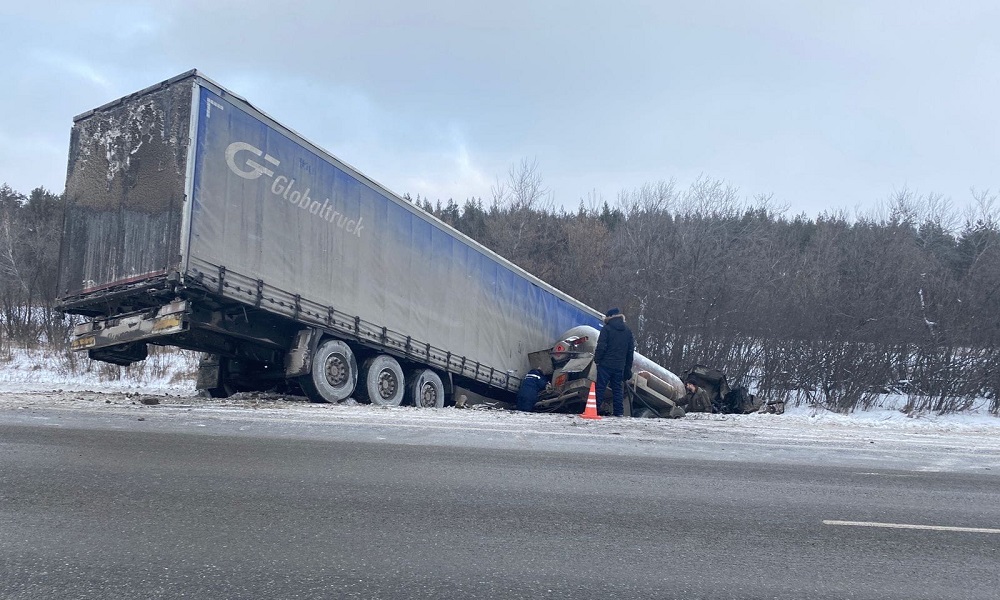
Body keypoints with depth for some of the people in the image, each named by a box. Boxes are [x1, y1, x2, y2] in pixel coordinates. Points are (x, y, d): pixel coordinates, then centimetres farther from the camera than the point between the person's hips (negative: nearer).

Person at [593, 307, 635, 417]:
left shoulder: (607, 329, -6)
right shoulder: (628, 331, 13)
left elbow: (601, 346, -12)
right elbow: (631, 350, 16)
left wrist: (597, 360, -3)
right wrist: (628, 367, 19)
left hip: (606, 364, -5)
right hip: (620, 366, 5)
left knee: (600, 387, -3)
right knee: (617, 388, 10)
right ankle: (619, 411, 7)